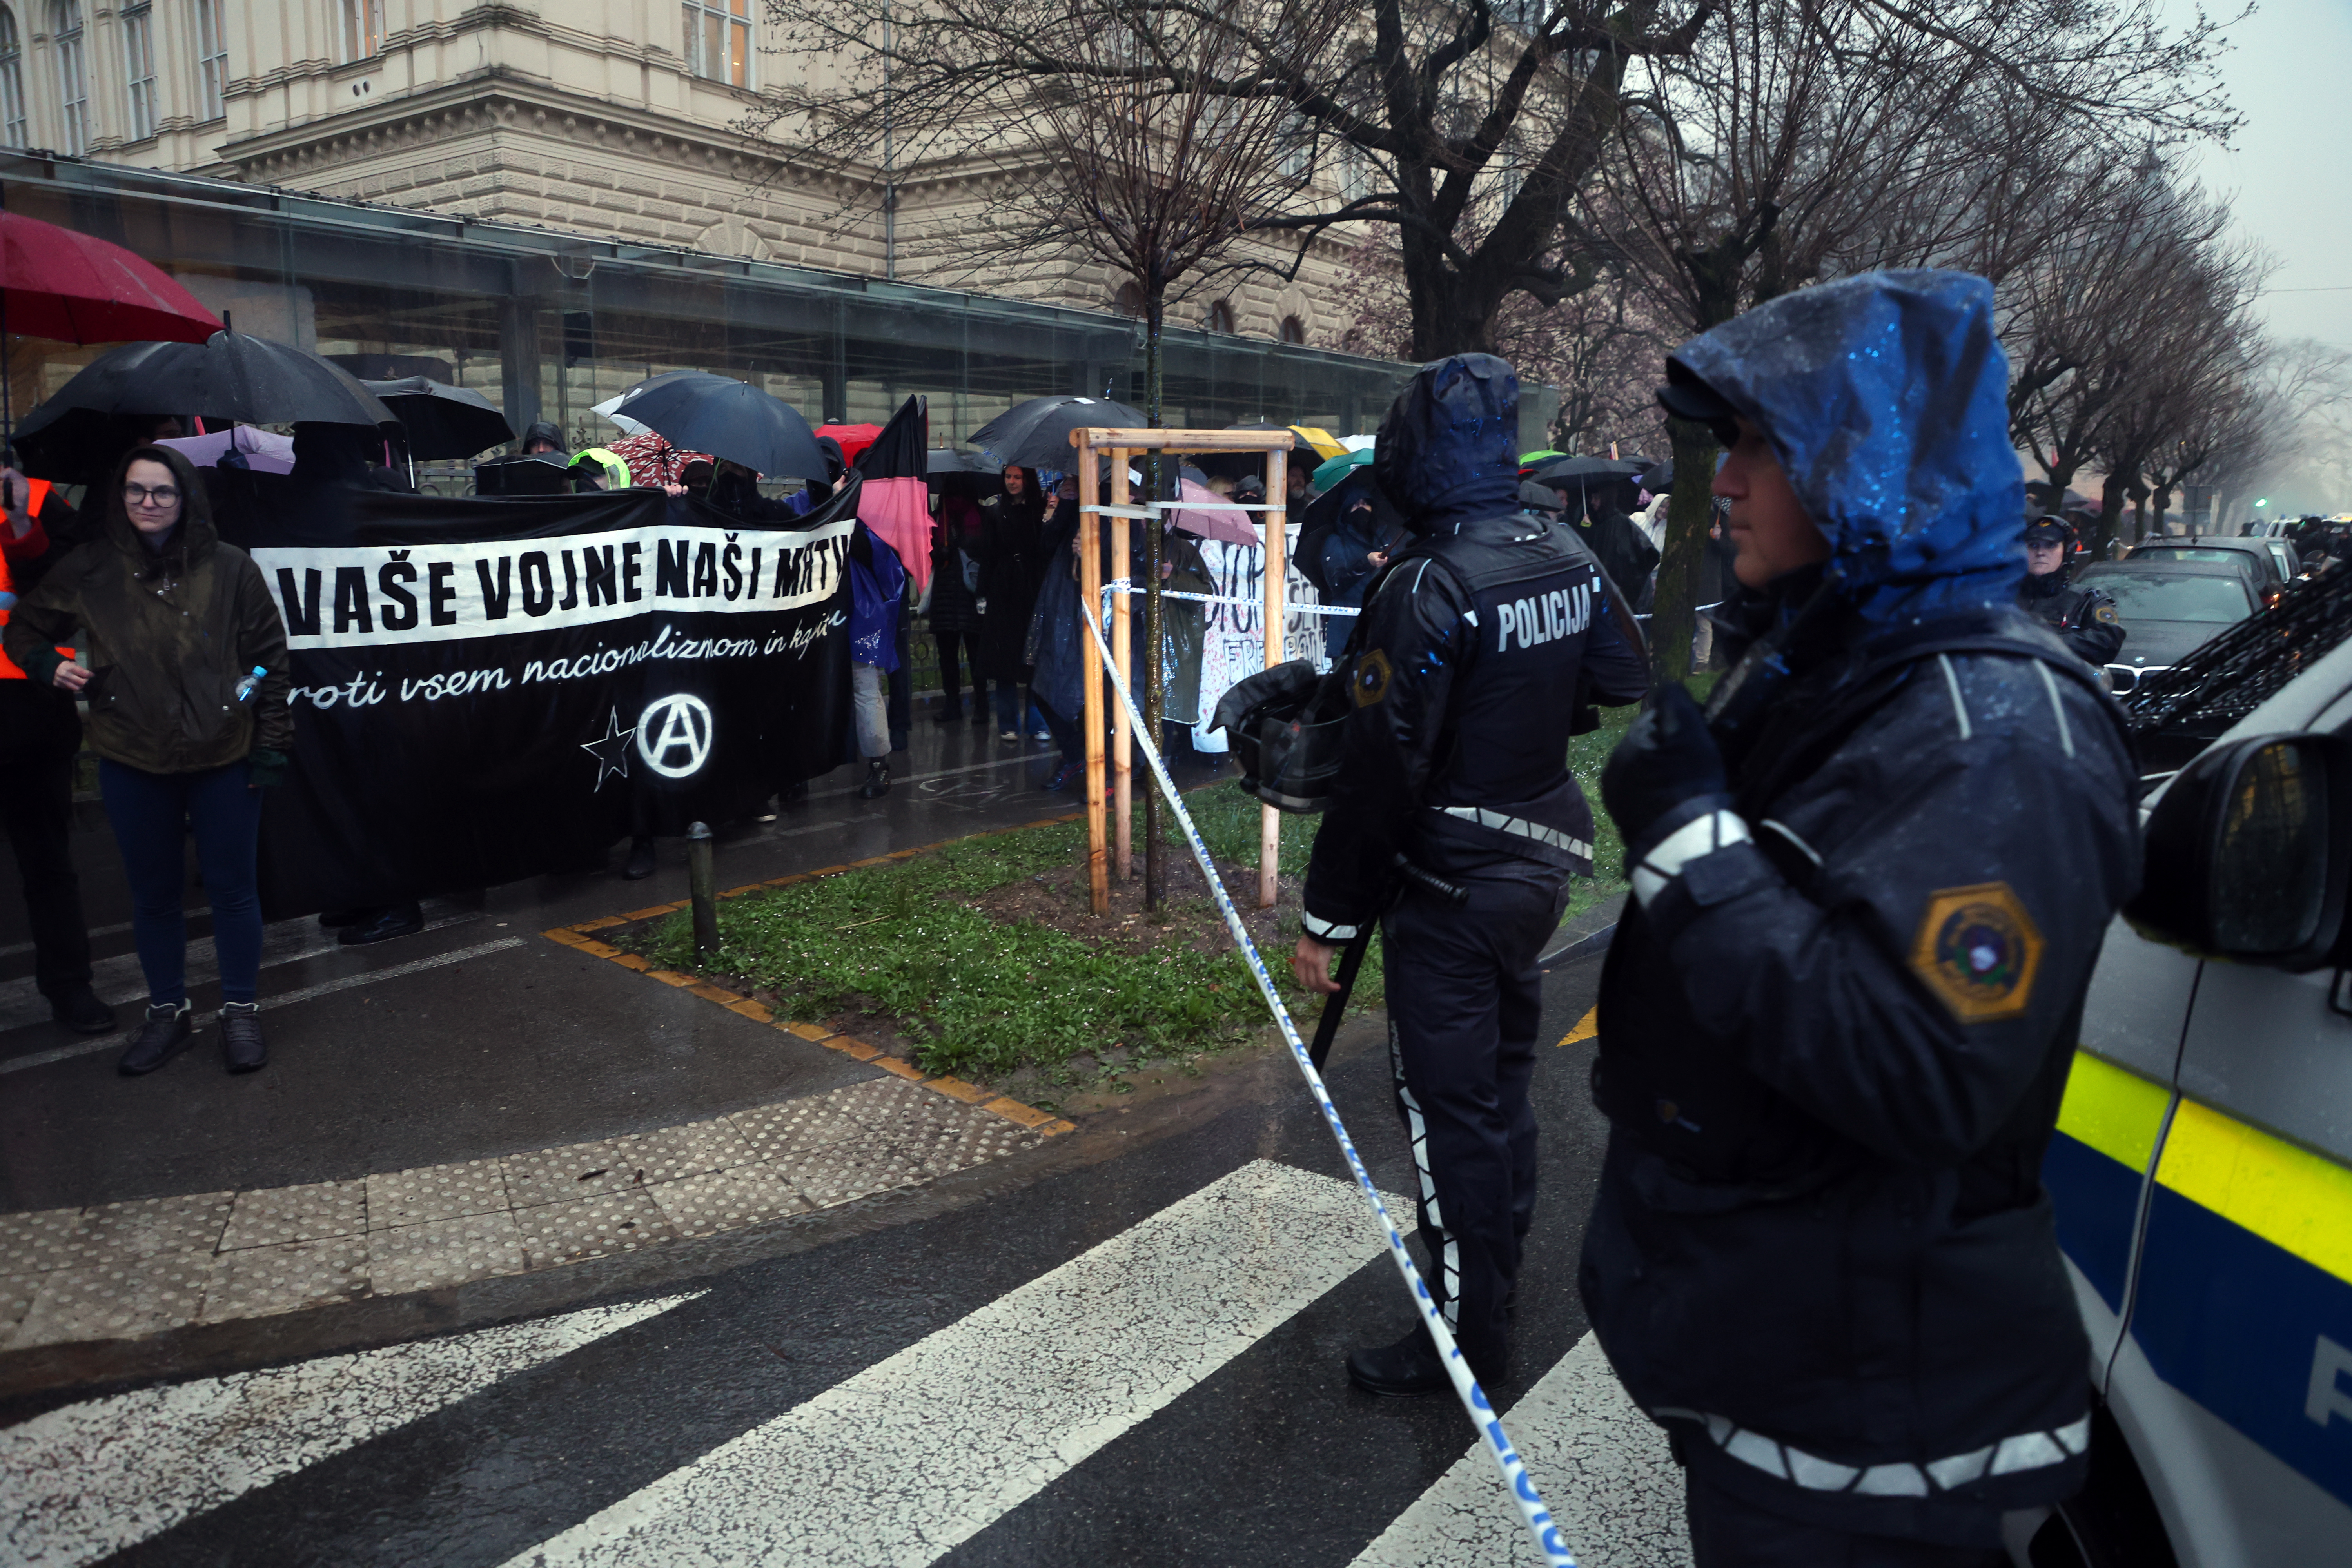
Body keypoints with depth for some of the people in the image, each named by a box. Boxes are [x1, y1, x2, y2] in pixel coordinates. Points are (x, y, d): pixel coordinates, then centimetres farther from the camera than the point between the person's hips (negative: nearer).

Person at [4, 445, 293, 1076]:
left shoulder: (229, 567, -3)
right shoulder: (89, 569, 1)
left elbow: (269, 656, 1)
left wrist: (272, 741, -2)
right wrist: (51, 666, -6)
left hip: (223, 760, -2)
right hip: (133, 764, 2)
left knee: (231, 888, 7)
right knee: (152, 893, 14)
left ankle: (241, 1011, 23)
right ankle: (166, 1013, 30)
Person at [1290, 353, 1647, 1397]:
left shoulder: (1426, 588, -22)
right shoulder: (1571, 561, 2)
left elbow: (1380, 771, -22)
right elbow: (1621, 685, 16)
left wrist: (1327, 917, -14)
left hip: (1452, 888, -9)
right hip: (1541, 866, 9)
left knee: (1448, 1109, 3)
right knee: (1502, 1080, 22)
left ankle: (1466, 1333, 15)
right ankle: (1497, 1274, 40)